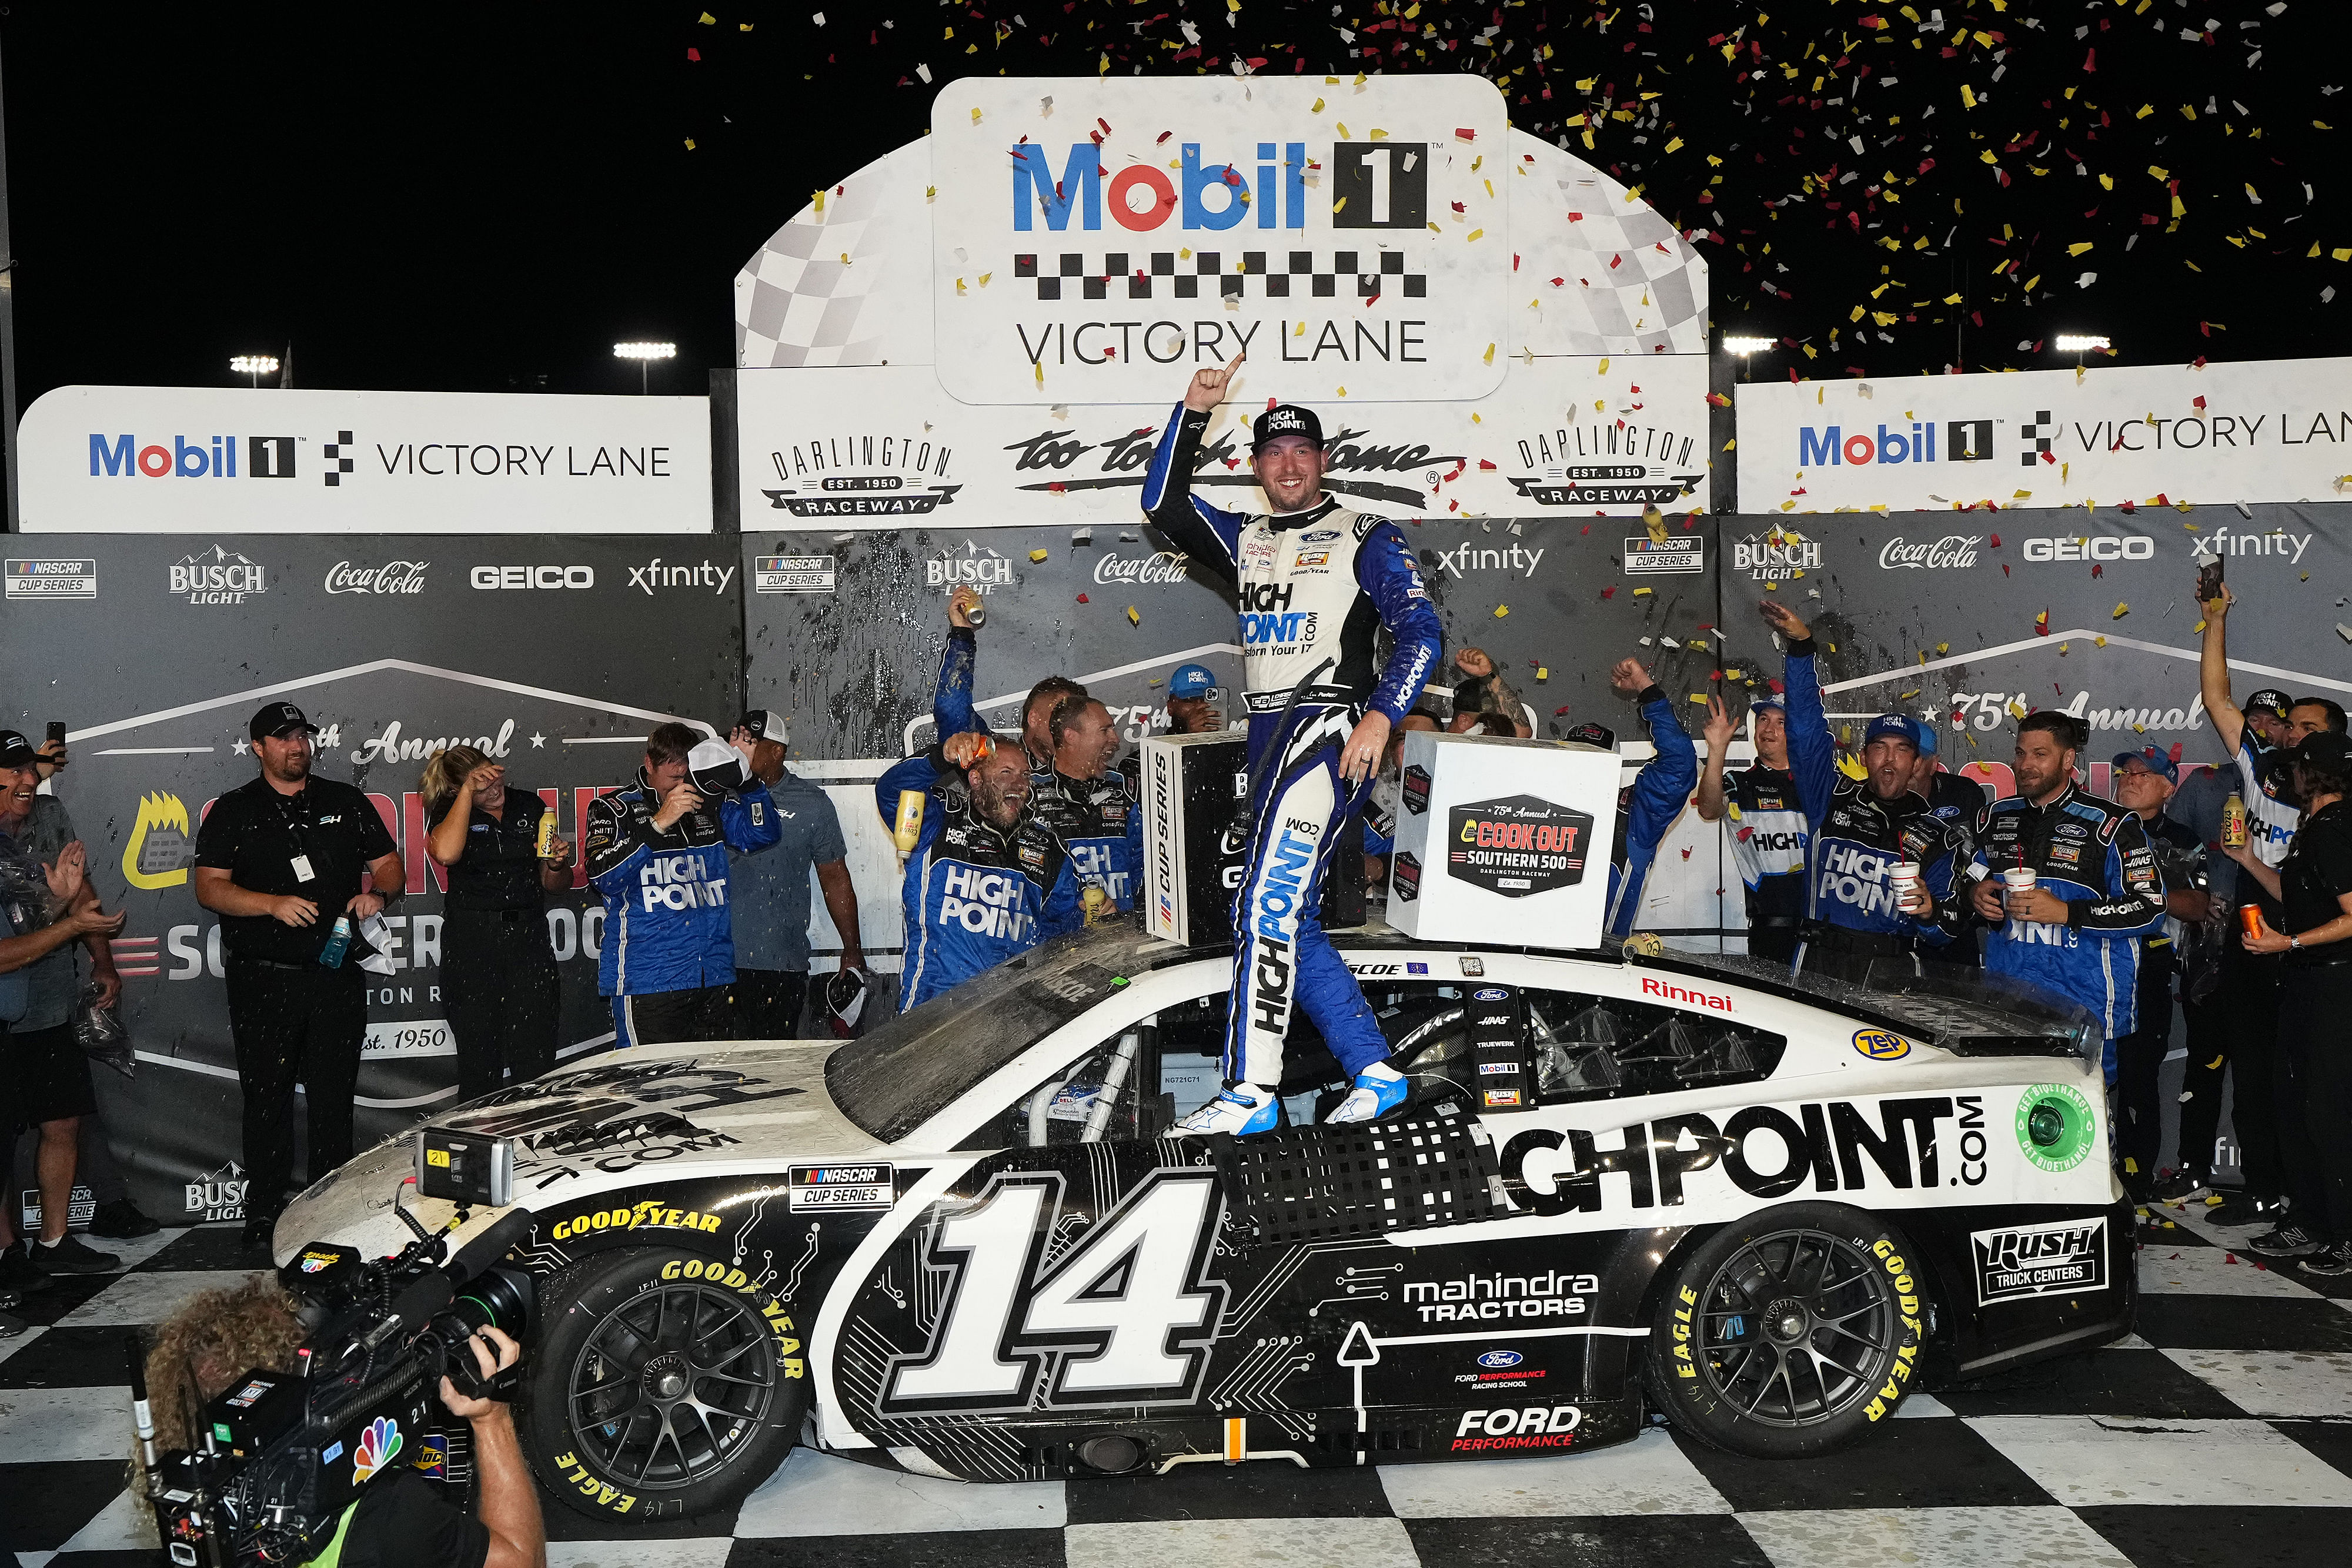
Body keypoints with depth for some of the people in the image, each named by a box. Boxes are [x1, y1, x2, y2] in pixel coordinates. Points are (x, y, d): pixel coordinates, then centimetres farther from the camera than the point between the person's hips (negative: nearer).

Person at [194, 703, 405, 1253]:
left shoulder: (346, 802, 12)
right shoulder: (234, 811, 6)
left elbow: (390, 864, 14)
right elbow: (209, 887, -2)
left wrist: (377, 891, -9)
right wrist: (274, 904, -17)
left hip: (337, 976, 2)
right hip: (264, 980, -1)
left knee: (334, 1096, 5)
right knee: (267, 1098, 1)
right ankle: (264, 1213, 9)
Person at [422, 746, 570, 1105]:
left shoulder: (531, 807, 11)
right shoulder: (448, 812, 2)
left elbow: (554, 885, 19)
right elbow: (446, 853, -23)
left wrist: (558, 863, -4)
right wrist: (468, 792, -17)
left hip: (528, 940, 2)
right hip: (471, 945, -2)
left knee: (537, 1063, -3)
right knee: (479, 1065, 0)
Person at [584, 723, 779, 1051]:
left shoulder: (711, 805, 12)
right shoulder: (613, 809, 0)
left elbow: (763, 834, 4)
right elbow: (603, 877, -15)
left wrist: (745, 778, -8)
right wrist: (658, 824, -22)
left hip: (713, 977, 5)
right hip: (646, 982, -5)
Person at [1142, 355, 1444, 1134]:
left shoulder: (1366, 537, 3)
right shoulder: (1245, 540, 21)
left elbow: (1421, 632, -5)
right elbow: (1162, 503, 11)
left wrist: (1380, 717, -18)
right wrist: (1194, 411, 2)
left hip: (1330, 727, -7)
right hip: (1269, 740, 8)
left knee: (1268, 903, -19)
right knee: (1281, 916, 6)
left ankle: (1250, 1092, -21)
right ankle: (1376, 1072, 13)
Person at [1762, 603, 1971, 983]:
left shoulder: (1939, 837, 16)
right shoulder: (1833, 799, 16)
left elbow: (1949, 933, 14)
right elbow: (1806, 725, 11)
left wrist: (1930, 912, -10)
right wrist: (1801, 646, 4)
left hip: (1893, 971, 1)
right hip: (1818, 966, 0)